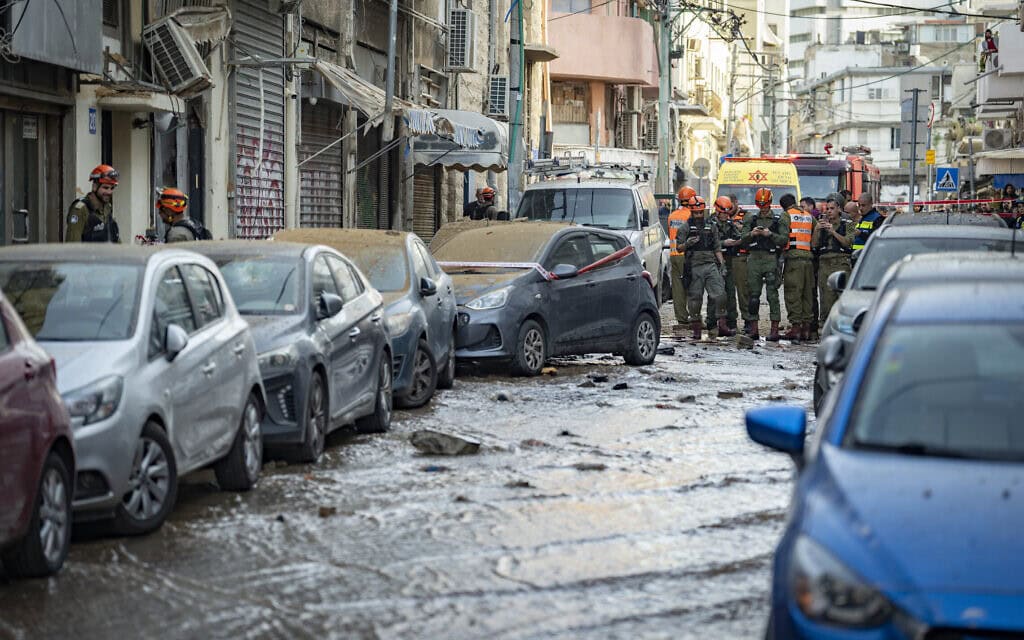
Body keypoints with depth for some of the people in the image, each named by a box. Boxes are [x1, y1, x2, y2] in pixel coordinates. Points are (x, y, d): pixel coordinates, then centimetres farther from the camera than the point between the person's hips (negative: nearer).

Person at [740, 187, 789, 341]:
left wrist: (770, 234, -16)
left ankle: (774, 330, -7)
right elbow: (743, 240, 8)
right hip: (754, 259, 3)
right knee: (753, 295, 4)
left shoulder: (779, 220, 5)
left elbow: (784, 239, -4)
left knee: (772, 295, -7)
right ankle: (753, 328, 10)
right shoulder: (751, 219, 13)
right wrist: (751, 234, -12)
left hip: (771, 259, -3)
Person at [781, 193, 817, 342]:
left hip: (793, 257, -5)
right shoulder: (810, 217, 16)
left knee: (793, 293, -5)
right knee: (807, 294, 8)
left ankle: (795, 326, -10)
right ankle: (806, 327, 7)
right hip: (809, 257, 5)